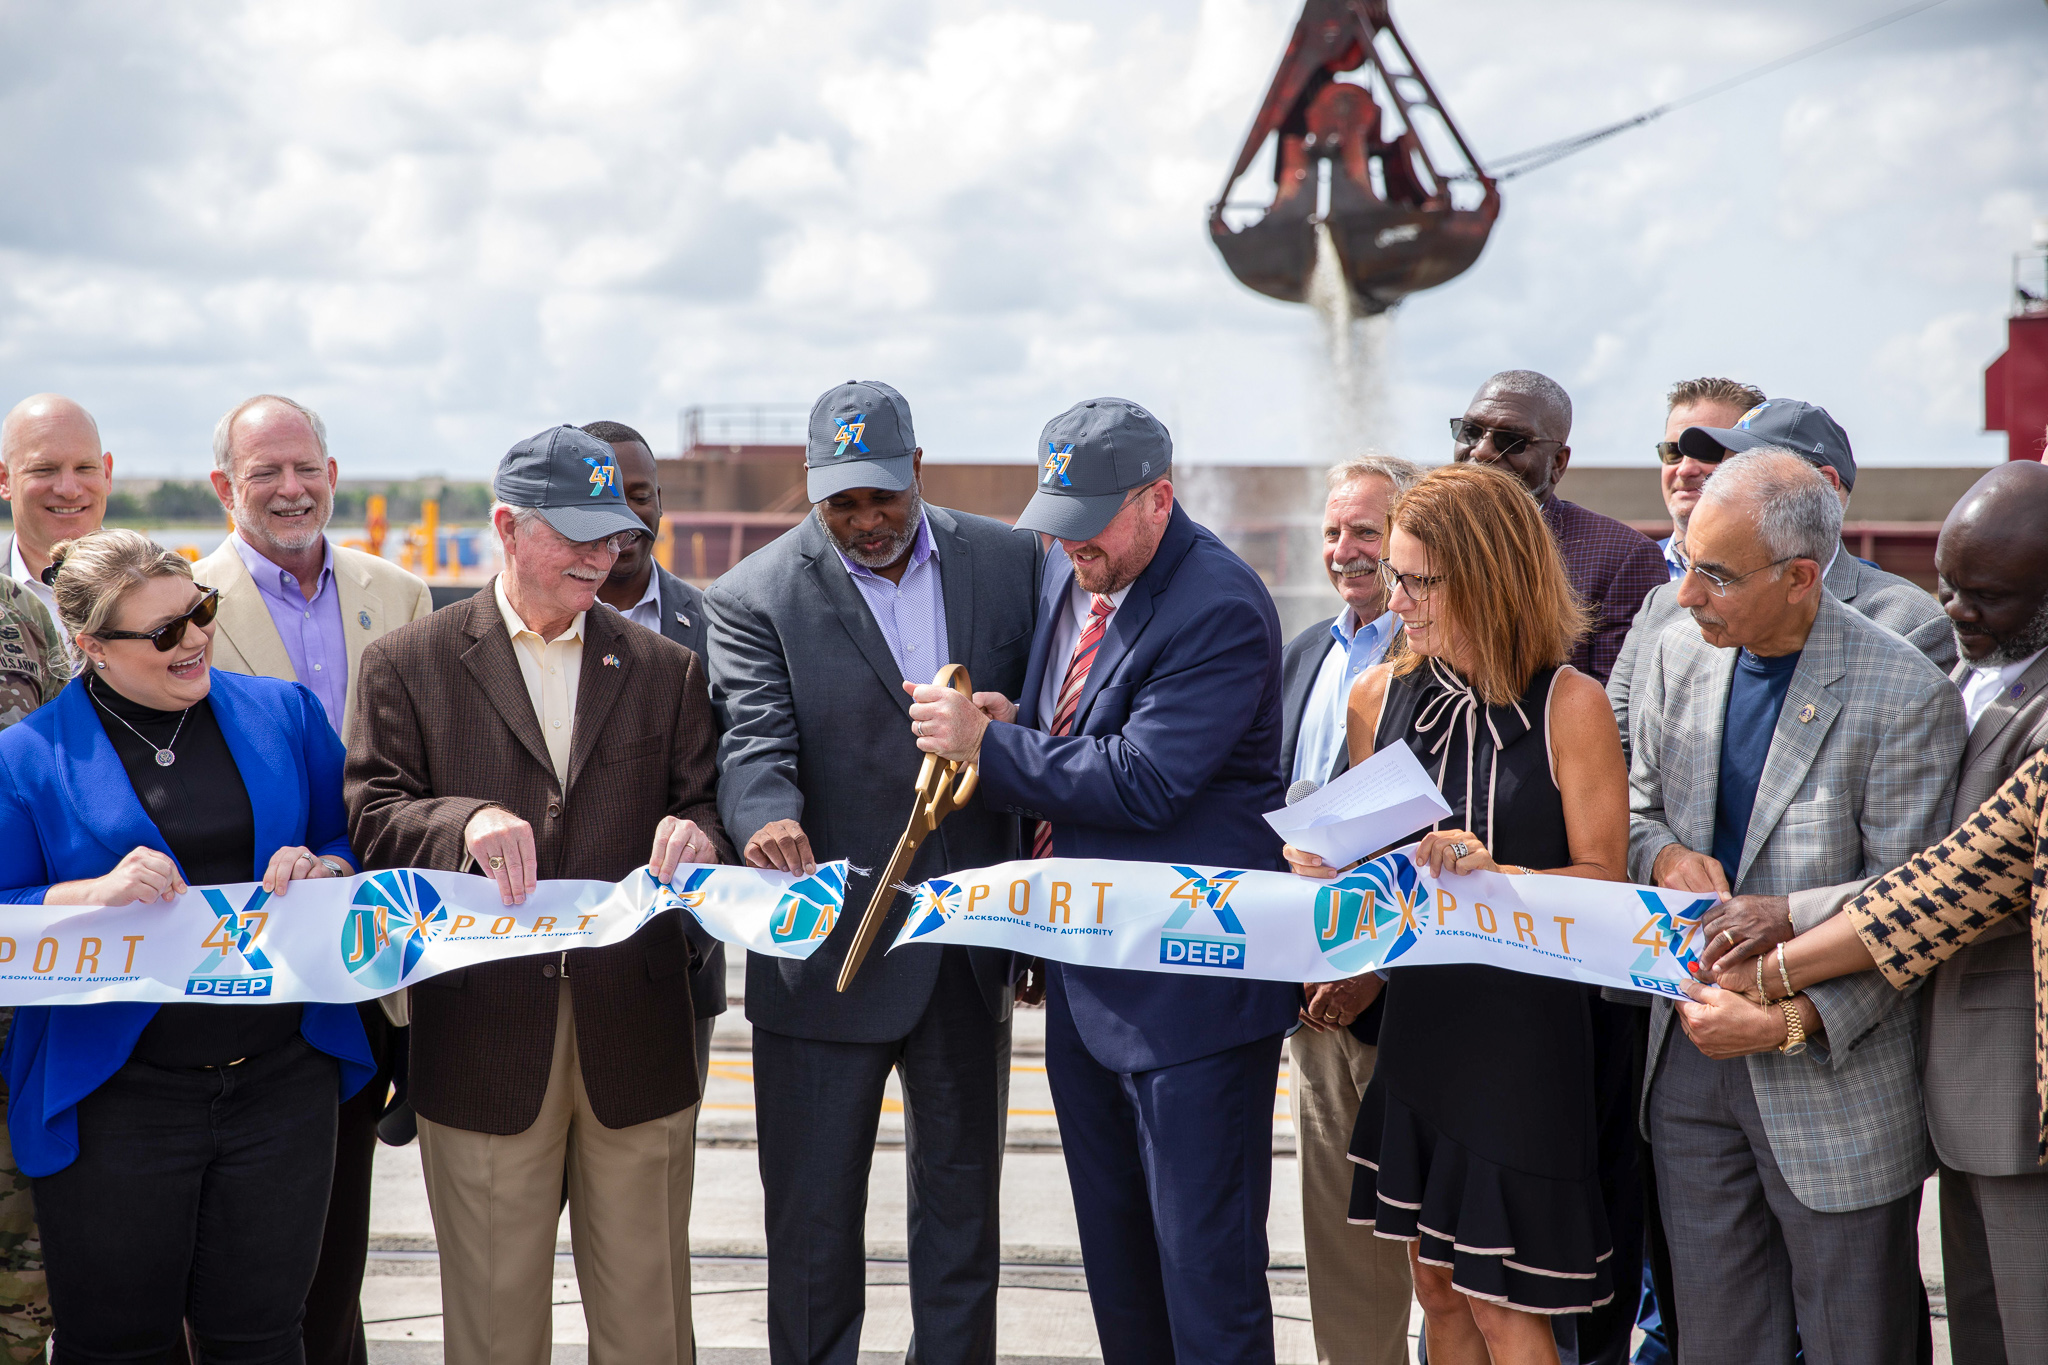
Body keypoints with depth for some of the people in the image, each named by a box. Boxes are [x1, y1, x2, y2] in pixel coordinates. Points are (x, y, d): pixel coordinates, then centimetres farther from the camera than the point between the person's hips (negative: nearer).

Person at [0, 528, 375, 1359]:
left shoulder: (284, 715, 7)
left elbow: (362, 846, 14)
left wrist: (322, 870, -8)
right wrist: (93, 896, -20)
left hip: (281, 1080, 3)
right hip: (115, 1098, -2)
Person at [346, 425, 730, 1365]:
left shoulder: (665, 670, 13)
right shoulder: (407, 666, 5)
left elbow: (708, 810, 9)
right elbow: (372, 821, -2)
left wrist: (696, 833, -15)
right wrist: (465, 821, -21)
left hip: (636, 1037, 2)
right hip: (484, 1035, -2)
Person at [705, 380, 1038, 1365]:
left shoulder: (1007, 561, 3)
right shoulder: (755, 599, -7)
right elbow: (755, 743, -21)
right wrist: (767, 819, -41)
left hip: (970, 943, 3)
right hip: (831, 945, -3)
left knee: (962, 1196, 16)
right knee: (812, 1211, 4)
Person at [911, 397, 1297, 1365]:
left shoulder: (1220, 611, -17)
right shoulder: (1060, 570, 9)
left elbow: (1142, 781, -25)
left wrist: (990, 744, -16)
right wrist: (1003, 732, 2)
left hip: (1186, 982, -9)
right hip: (1083, 976, 9)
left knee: (1203, 1257, -4)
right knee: (1114, 1254, 18)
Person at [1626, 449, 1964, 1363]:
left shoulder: (1908, 696, -15)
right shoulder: (1678, 657, 2)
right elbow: (1635, 808, 14)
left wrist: (1797, 1022, -23)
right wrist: (1666, 857, -10)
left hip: (1831, 1080, -5)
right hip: (1692, 1051, 5)